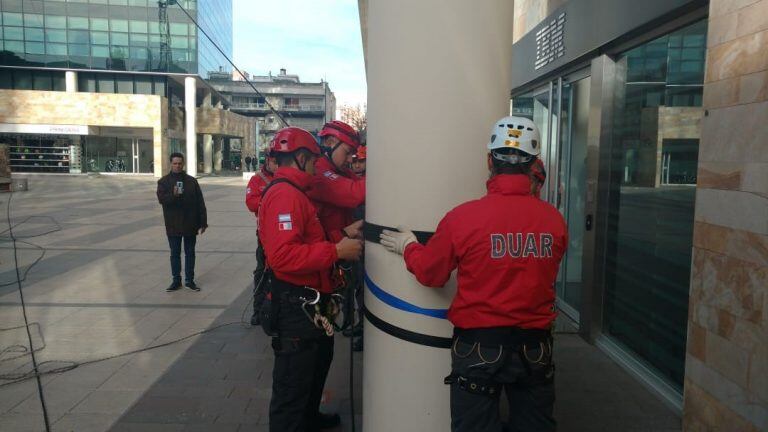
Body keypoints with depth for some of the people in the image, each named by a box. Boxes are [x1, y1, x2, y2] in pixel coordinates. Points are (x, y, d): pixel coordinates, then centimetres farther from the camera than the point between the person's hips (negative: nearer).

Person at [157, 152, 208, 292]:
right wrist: (173, 195, -35)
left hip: (190, 224, 1)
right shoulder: (163, 182, 2)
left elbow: (200, 203, 3)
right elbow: (161, 198, -14)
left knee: (190, 253, 8)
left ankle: (189, 280, 17)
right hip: (173, 225, -1)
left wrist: (203, 222, -1)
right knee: (175, 253, 8)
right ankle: (176, 280, 17)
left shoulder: (192, 181, 5)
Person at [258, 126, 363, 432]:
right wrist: (336, 251, -27)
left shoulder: (292, 192, 15)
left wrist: (340, 238, 7)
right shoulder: (285, 194, -21)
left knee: (317, 364, 30)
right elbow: (282, 256, -32)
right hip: (295, 307, -12)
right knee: (293, 383, 3)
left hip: (308, 304, 12)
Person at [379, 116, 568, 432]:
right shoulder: (554, 219, -8)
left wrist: (408, 247, 16)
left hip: (479, 347, -3)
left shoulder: (463, 217, -17)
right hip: (536, 346, 3)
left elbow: (430, 273, -4)